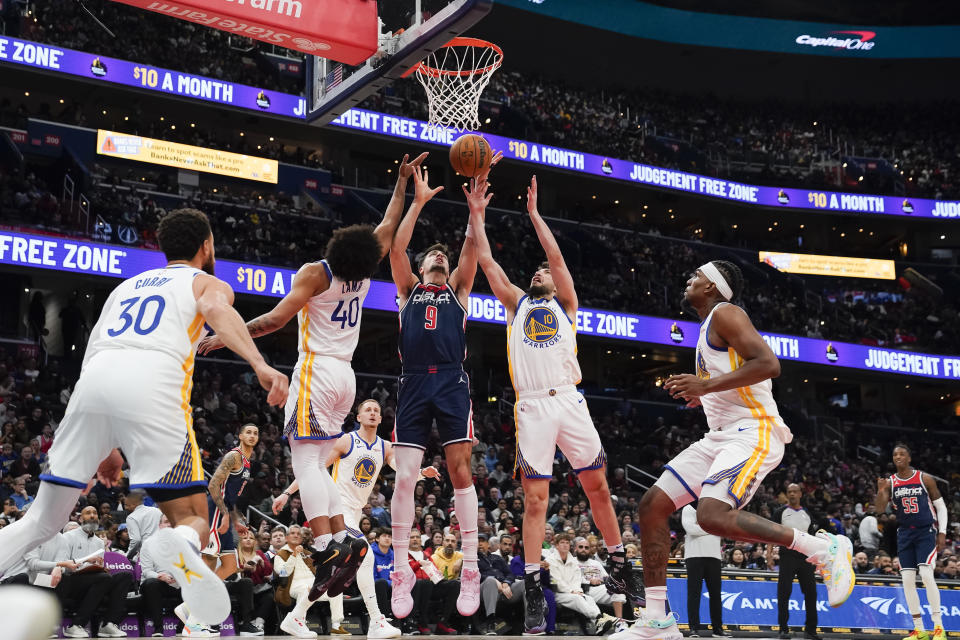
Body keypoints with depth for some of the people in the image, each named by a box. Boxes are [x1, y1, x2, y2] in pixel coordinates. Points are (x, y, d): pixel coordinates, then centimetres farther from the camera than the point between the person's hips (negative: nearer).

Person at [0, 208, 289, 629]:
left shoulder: (126, 286, 37)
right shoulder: (207, 282, 22)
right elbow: (216, 310, -3)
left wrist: (104, 447, 39)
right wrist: (259, 364, -20)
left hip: (93, 382, 4)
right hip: (154, 385, -4)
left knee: (43, 520, 17)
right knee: (194, 520, 2)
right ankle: (178, 549, -33)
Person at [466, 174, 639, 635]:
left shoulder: (566, 304, 17)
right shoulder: (517, 304, 21)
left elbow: (556, 256, 6)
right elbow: (487, 263, 15)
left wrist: (533, 212, 8)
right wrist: (477, 215, 14)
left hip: (569, 401, 0)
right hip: (532, 407, 0)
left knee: (598, 487, 4)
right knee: (535, 500, -3)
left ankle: (618, 562, 20)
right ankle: (533, 592, -2)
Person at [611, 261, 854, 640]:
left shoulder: (724, 313, -6)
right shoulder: (709, 326, 23)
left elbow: (768, 364, -21)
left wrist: (708, 384, -21)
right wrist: (704, 395, 21)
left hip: (752, 432, -10)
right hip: (722, 435, 10)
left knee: (713, 516, -29)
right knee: (651, 505, 0)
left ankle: (825, 549, -14)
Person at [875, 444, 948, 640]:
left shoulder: (925, 479, -4)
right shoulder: (890, 482, 3)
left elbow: (941, 506, 2)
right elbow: (880, 510, -4)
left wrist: (942, 533, -7)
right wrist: (880, 491, -22)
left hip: (926, 531, -4)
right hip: (904, 533, 4)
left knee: (926, 574, -18)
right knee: (907, 580, 0)